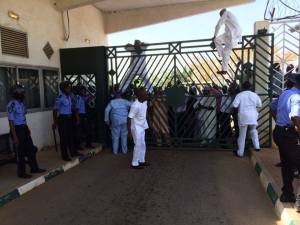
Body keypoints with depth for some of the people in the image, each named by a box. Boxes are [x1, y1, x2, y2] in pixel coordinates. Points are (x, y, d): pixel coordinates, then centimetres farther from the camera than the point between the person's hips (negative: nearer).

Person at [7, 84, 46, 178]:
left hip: (24, 128, 8)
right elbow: (11, 121, -19)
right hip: (17, 129, -8)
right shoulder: (12, 104, -18)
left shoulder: (21, 103, 8)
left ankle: (34, 168, 29)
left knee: (31, 149, 15)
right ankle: (21, 173, 20)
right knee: (20, 152, 4)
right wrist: (15, 136, -20)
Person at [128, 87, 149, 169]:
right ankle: (134, 164, 13)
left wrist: (146, 124, 21)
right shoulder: (135, 106, -28)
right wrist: (129, 131, -21)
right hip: (136, 128, -8)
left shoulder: (144, 101, -4)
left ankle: (141, 160, 32)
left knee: (142, 144, 17)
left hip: (142, 126, 8)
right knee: (138, 145, -1)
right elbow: (129, 118, -24)